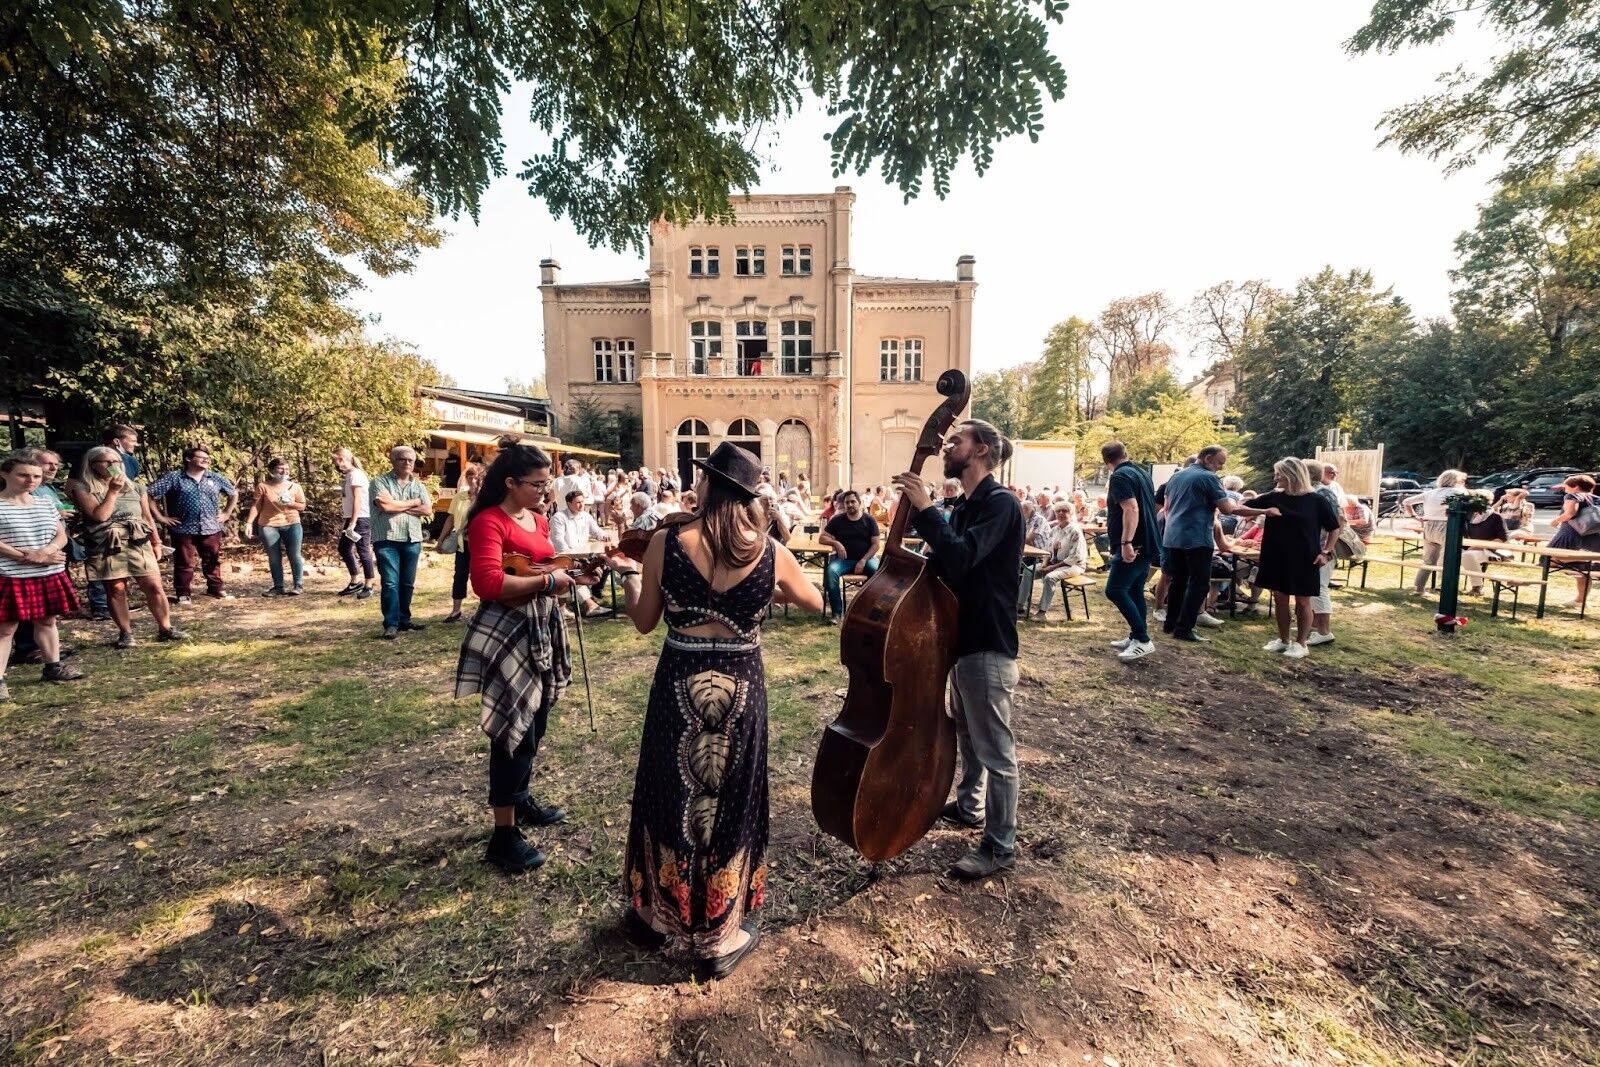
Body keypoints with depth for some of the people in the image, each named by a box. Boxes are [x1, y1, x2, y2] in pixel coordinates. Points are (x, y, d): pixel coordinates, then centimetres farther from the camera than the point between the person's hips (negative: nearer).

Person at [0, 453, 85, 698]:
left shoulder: (46, 503, 9)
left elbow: (61, 536, 6)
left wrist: (46, 550, -13)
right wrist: (28, 557, -17)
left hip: (49, 575, 5)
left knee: (47, 621, 15)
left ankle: (53, 667, 26)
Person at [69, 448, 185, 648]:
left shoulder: (134, 487, 14)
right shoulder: (82, 488, 1)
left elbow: (147, 517, 17)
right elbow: (99, 515, -11)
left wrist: (156, 542, 14)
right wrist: (113, 491, -8)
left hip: (138, 543, 2)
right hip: (106, 547, -2)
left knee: (154, 586, -4)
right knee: (116, 589, 0)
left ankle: (165, 628, 4)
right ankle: (125, 633, 10)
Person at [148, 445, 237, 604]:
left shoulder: (216, 478, 8)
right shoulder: (173, 477, -4)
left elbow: (234, 493, 20)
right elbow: (149, 494, -5)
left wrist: (226, 513, 13)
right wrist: (160, 517, -8)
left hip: (211, 528, 3)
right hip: (184, 529, -3)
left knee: (213, 561, 12)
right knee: (184, 563, 4)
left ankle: (215, 588, 24)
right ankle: (183, 594, 13)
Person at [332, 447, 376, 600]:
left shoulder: (355, 474, -12)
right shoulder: (347, 475, 16)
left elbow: (357, 499, -18)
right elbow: (348, 499, 16)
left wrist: (353, 522, -21)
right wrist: (348, 520, 14)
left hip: (360, 518, -10)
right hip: (351, 518, 10)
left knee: (363, 550, -5)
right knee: (344, 548, 14)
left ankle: (368, 586, 3)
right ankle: (355, 582, 23)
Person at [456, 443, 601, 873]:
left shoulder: (538, 520, 12)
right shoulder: (488, 522, -16)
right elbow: (488, 583, -29)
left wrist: (571, 574, 3)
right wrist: (547, 581, -24)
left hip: (542, 628, 9)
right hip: (507, 631, -9)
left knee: (534, 724, 19)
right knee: (515, 728, -3)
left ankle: (521, 800, 39)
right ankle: (503, 836, 11)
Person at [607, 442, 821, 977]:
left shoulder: (666, 542, -12)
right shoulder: (771, 552, -8)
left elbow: (643, 621, 0)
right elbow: (815, 601, 9)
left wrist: (629, 574, 17)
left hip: (678, 685, 0)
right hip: (741, 689, 0)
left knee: (668, 797, 22)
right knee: (729, 804, 17)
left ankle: (653, 915, 44)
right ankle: (718, 937, 35)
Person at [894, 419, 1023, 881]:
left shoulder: (1000, 503, -17)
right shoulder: (965, 506, 11)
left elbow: (961, 557, -31)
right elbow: (945, 565, 12)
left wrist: (924, 509, -28)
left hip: (988, 644, -10)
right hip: (962, 638, 10)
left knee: (995, 748, 4)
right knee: (967, 734, 25)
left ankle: (1001, 846, 20)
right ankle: (970, 806, 44)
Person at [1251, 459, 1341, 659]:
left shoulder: (1316, 500, -7)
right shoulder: (1273, 498, 1)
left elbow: (1334, 528, 2)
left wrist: (1327, 552, -5)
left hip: (1304, 559, -3)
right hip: (1276, 557, 3)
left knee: (1302, 602, 6)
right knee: (1279, 599, 11)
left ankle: (1300, 643, 18)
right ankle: (1283, 640, 24)